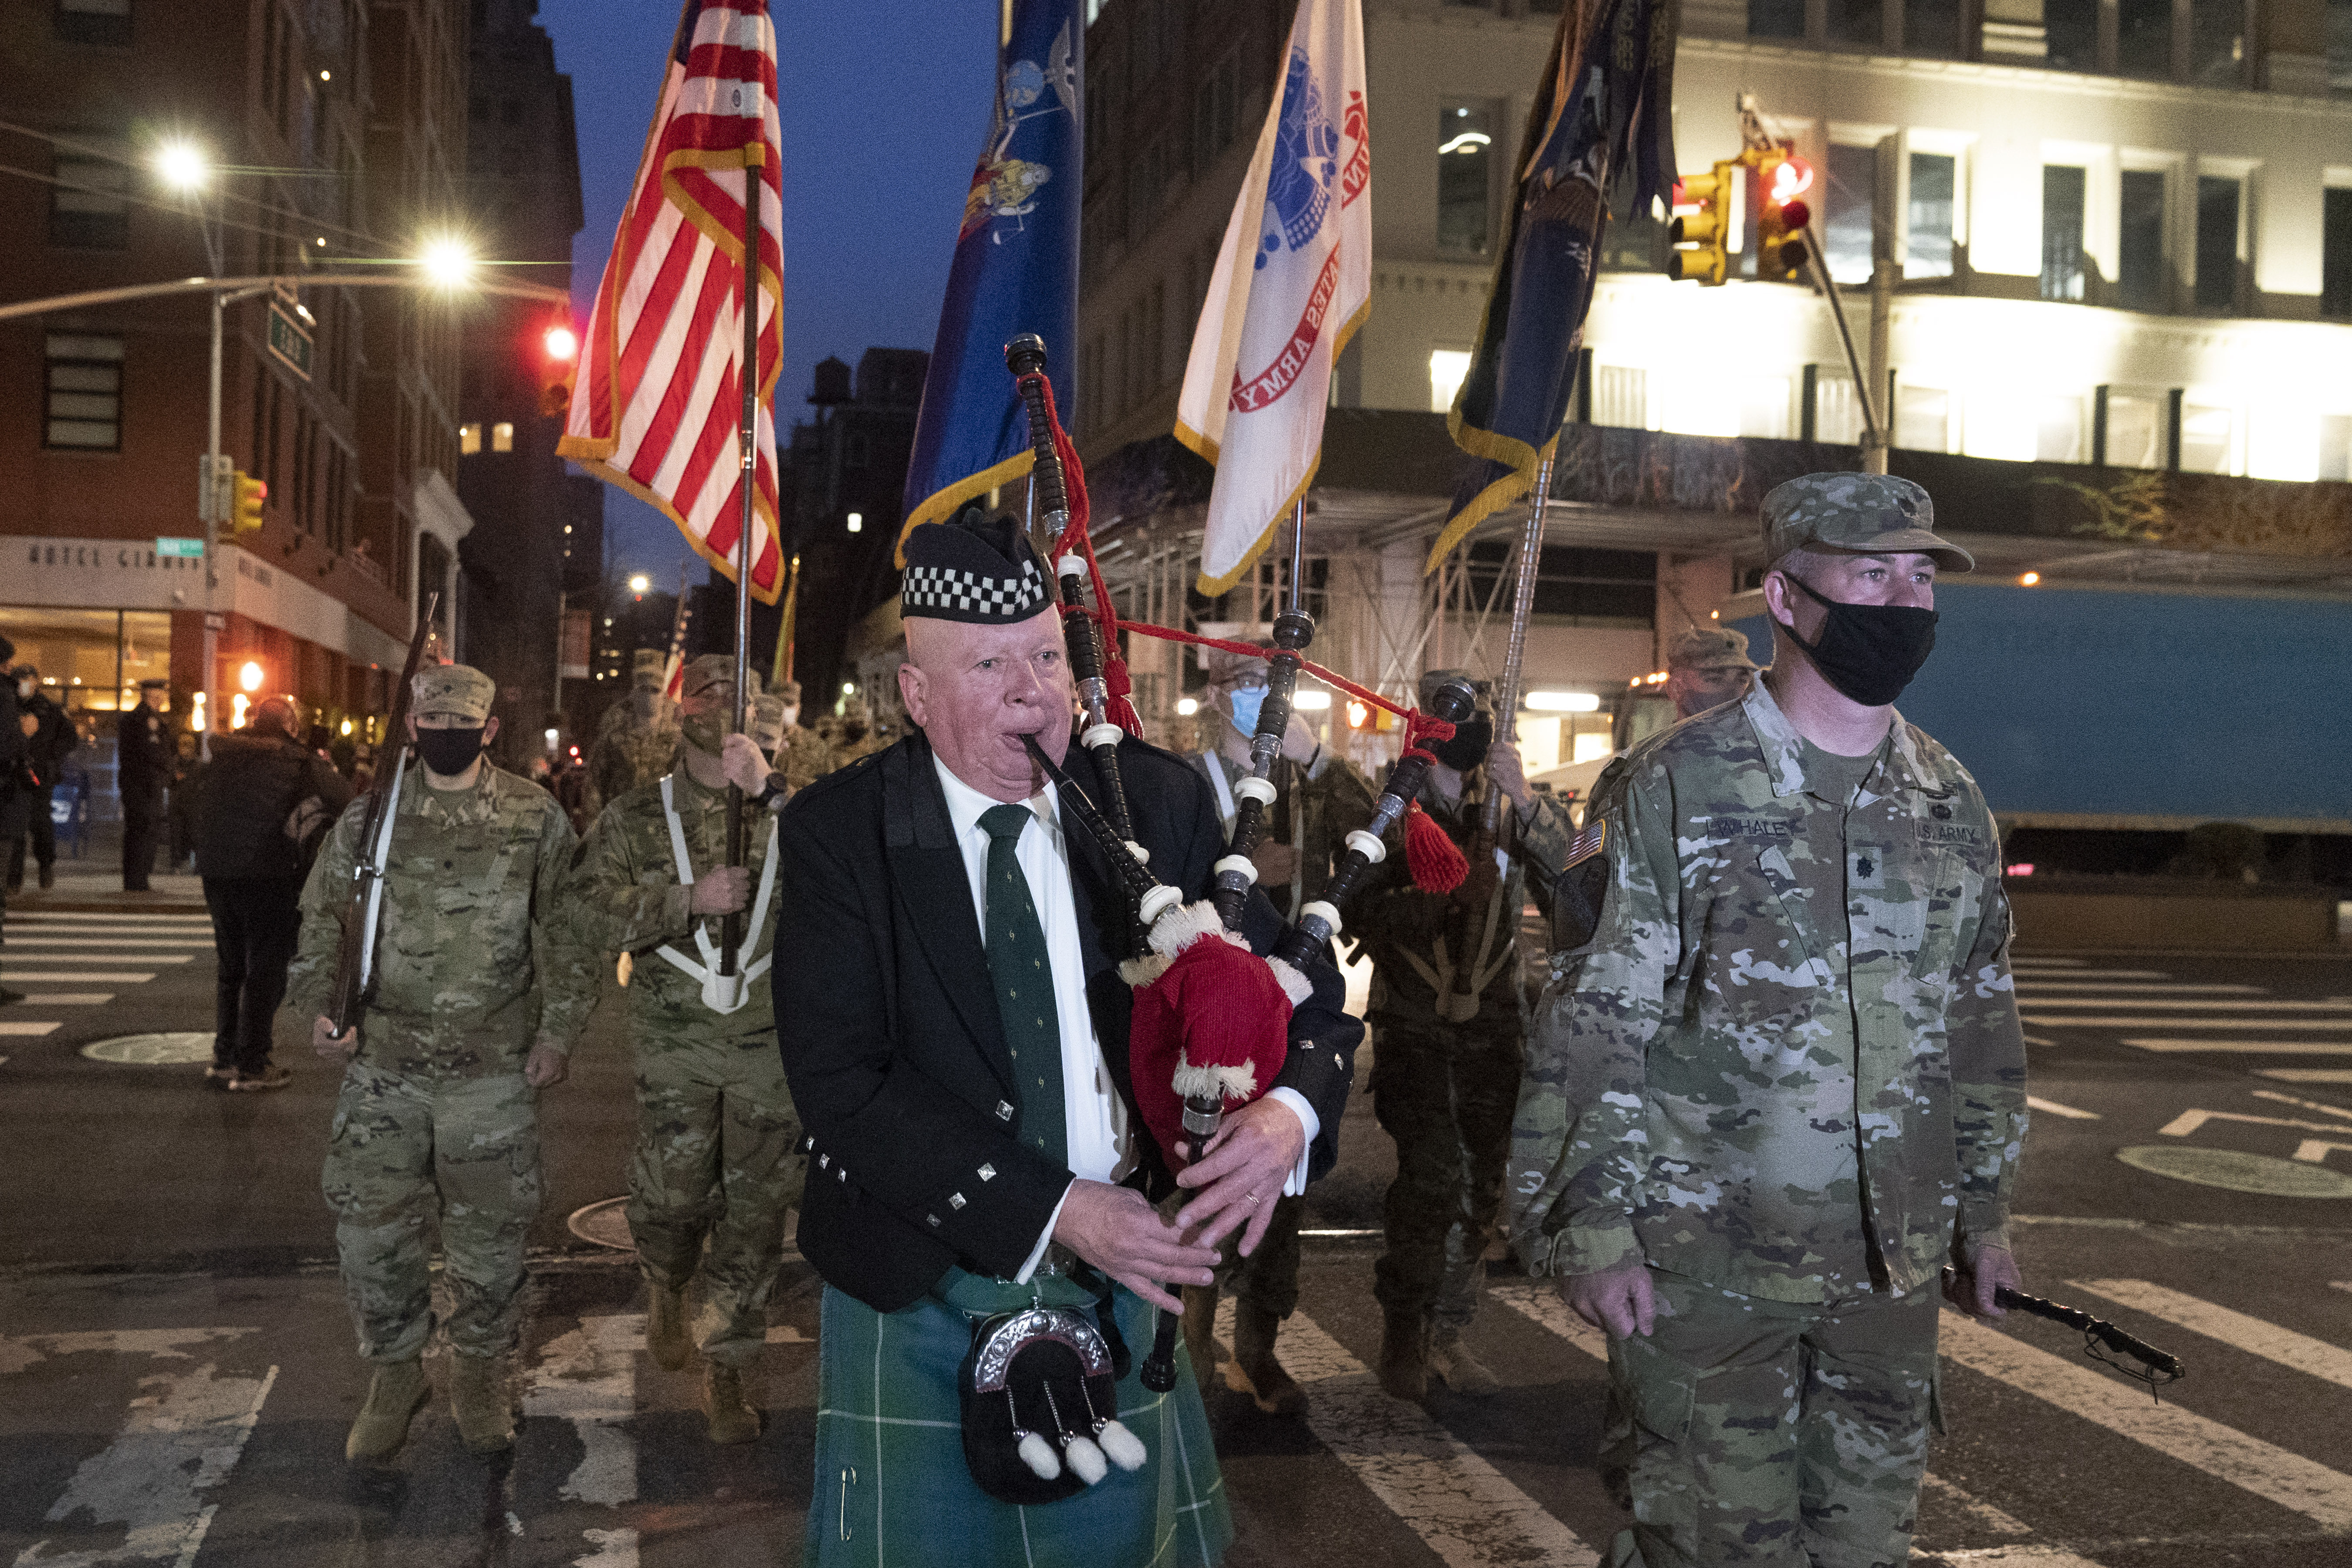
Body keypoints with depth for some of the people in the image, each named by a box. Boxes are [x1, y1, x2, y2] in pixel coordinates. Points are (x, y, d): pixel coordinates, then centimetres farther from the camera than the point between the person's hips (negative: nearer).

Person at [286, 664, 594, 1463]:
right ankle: (395, 1369, 24)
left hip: (495, 1069, -1)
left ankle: (480, 1370, 28)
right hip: (383, 1067, 2)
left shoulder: (535, 818, 0)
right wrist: (320, 1007, -4)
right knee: (371, 1225, 4)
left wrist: (558, 1030, -4)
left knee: (489, 1229, 8)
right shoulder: (370, 816, 5)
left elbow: (565, 933, 2)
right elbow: (323, 922, 10)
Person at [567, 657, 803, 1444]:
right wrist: (689, 898, -14)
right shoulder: (637, 817, 8)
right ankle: (665, 1284, 27)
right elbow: (588, 910, -3)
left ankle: (726, 1368, 20)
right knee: (676, 1185, -9)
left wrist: (769, 789, -25)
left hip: (772, 1036, 1)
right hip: (675, 1034, 0)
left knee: (756, 1207, 4)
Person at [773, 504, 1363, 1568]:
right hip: (921, 1289, -2)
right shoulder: (839, 832, -9)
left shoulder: (1157, 802, -2)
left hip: (1123, 1274, 3)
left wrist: (1292, 1107, -21)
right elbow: (840, 1084, -16)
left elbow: (1304, 988, 2)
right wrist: (1053, 1212, -22)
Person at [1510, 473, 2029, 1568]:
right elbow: (1591, 1024, -10)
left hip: (1891, 1269, 5)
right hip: (1705, 1266, -5)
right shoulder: (1683, 785, -9)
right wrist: (1588, 1229, -14)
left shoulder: (1951, 801, 8)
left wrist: (1983, 1212, 16)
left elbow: (1981, 1019, 17)